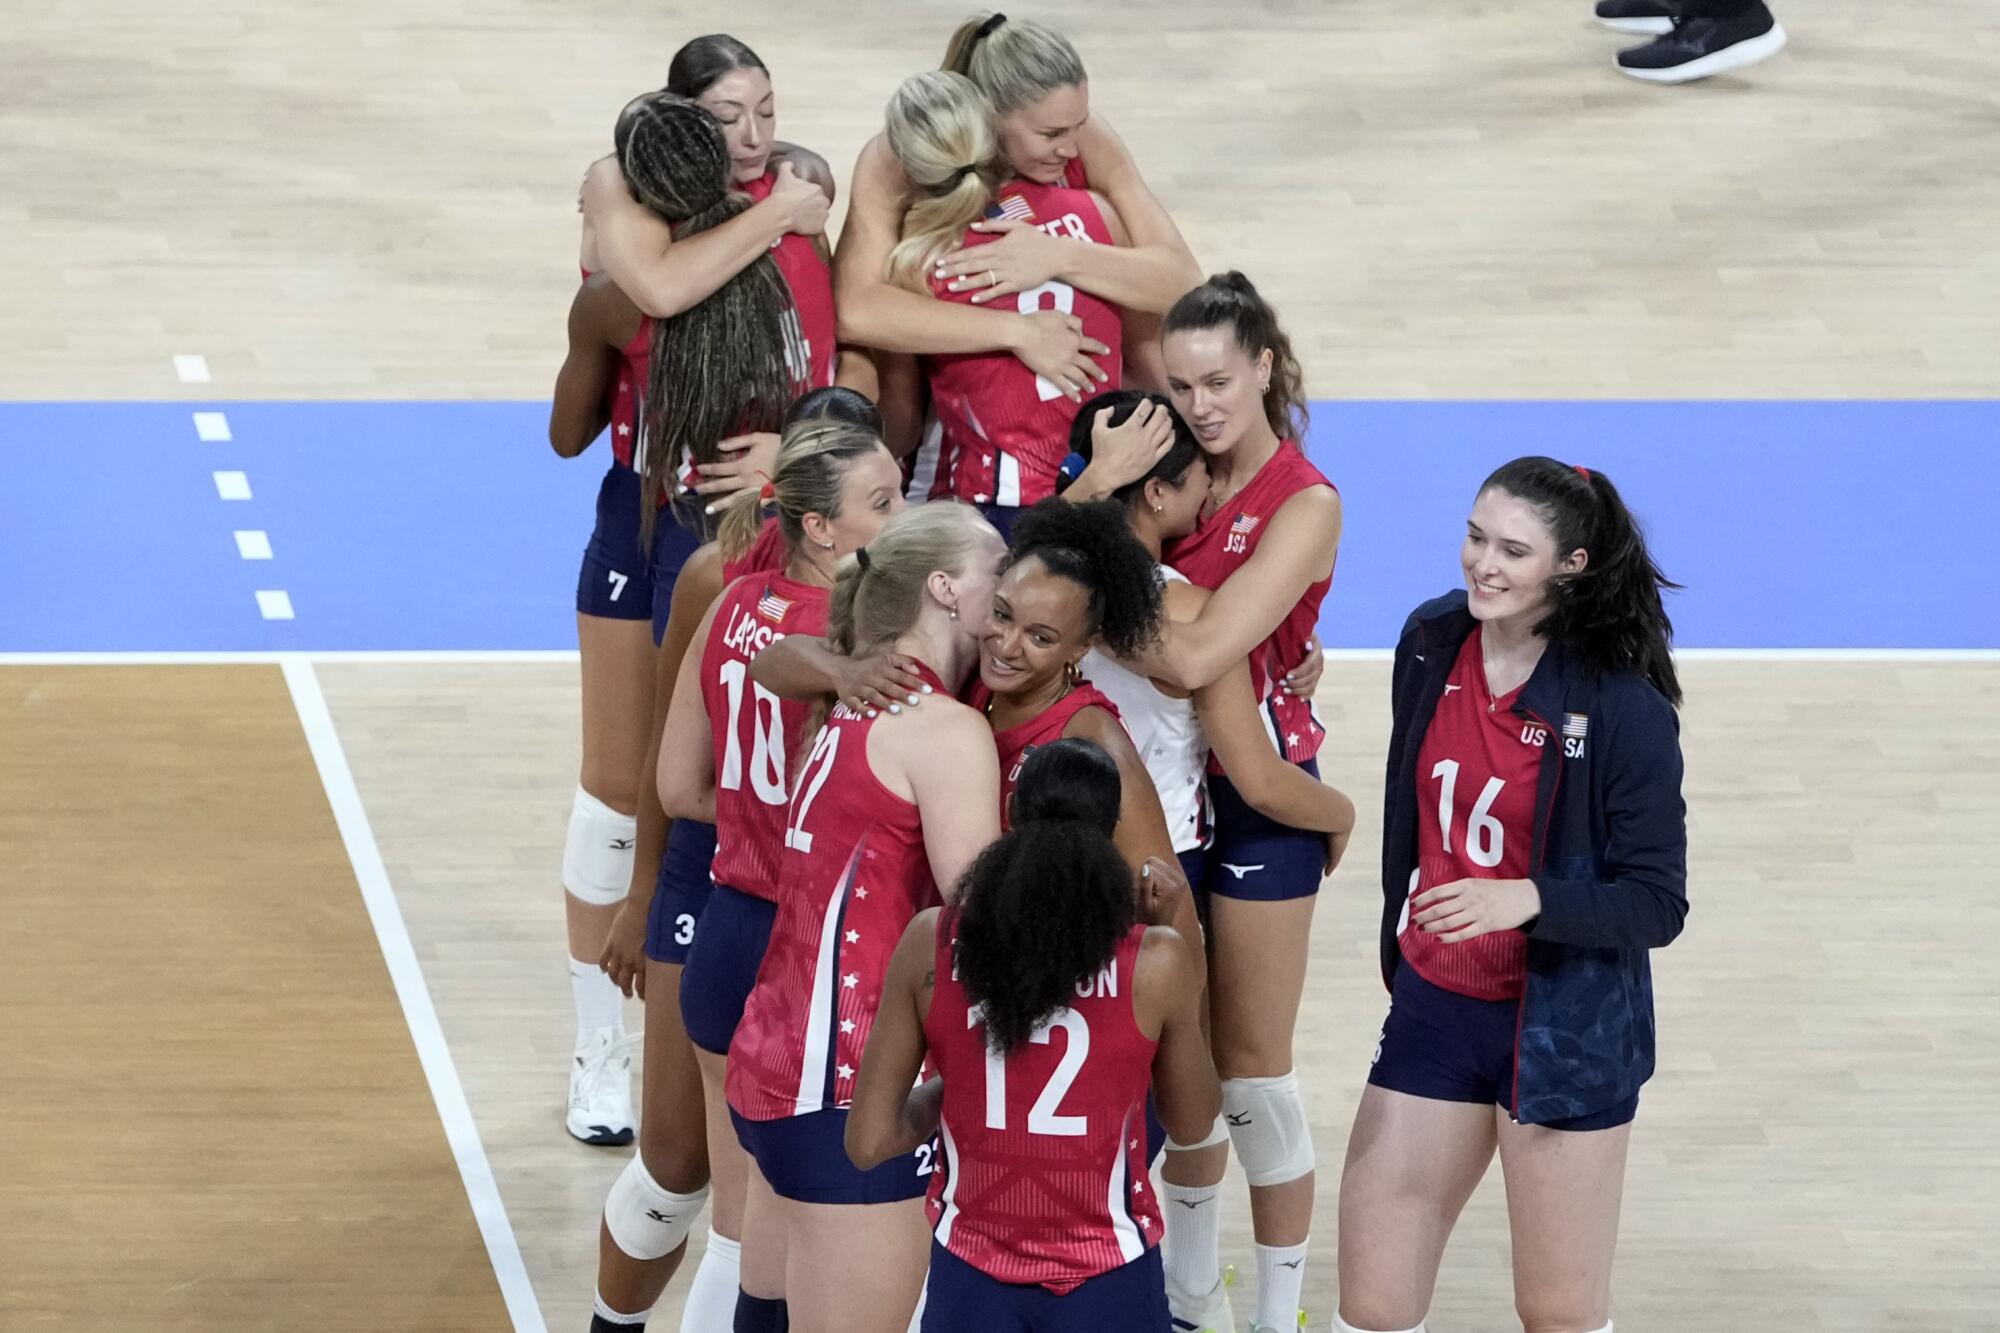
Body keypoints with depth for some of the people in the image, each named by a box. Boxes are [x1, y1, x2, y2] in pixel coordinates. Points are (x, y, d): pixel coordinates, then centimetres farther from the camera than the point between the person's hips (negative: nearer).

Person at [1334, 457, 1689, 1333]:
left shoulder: (1622, 706, -17)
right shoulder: (1432, 644, -1)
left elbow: (1657, 905, -16)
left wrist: (1530, 899, -32)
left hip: (1564, 1027, -5)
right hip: (1433, 1007, 5)